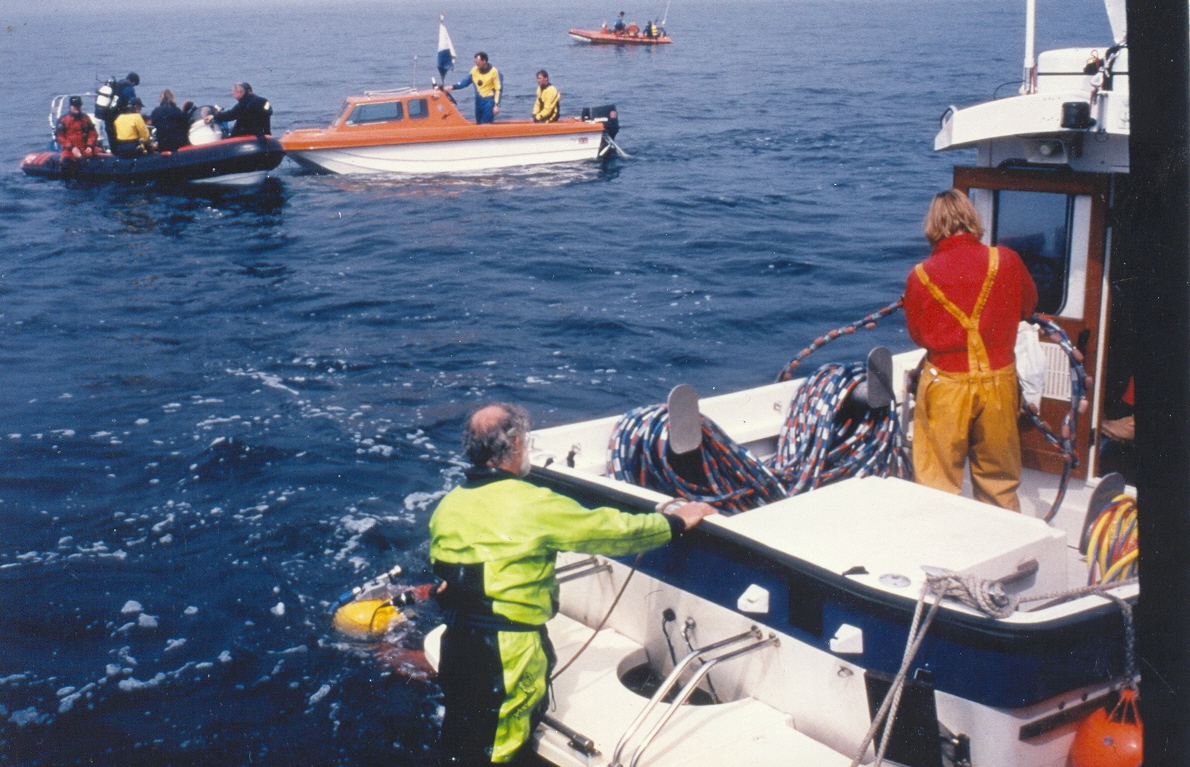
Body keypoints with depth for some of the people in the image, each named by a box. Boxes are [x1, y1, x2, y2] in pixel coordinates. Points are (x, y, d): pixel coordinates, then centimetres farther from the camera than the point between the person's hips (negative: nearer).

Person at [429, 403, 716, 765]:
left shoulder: (446, 506, 3)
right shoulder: (534, 506, -15)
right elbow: (609, 530, -6)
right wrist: (676, 522, 7)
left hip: (457, 643, 6)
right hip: (509, 651, -6)